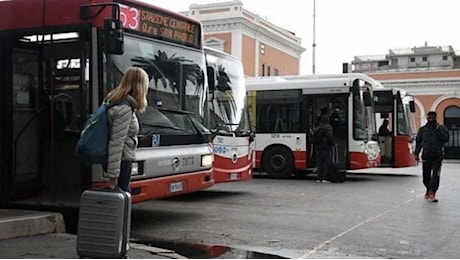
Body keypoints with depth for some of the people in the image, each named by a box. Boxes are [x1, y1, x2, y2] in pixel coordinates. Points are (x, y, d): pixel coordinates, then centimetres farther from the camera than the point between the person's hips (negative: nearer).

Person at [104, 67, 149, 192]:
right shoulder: (124, 109, -22)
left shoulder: (114, 100, 7)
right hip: (121, 160, -10)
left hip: (117, 159, 10)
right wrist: (113, 174, -21)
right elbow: (116, 143, -24)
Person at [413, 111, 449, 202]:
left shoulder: (442, 128, 7)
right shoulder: (422, 129, 11)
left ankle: (432, 193, -15)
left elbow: (446, 138, -8)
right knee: (426, 176, 7)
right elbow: (418, 142, 14)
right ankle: (428, 190, 29)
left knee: (435, 175, -13)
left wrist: (438, 129, -12)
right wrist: (416, 153, 7)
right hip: (426, 155, 2)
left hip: (437, 155, -2)